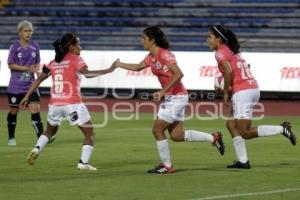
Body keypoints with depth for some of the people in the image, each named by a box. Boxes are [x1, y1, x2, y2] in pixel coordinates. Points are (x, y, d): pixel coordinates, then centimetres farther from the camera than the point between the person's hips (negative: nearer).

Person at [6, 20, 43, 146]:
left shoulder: (35, 46, 2)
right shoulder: (14, 47, -9)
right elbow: (10, 65, -10)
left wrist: (36, 68, -11)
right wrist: (27, 68, -19)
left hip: (30, 85, 2)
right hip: (16, 85, -2)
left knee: (35, 110, -10)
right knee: (13, 111, 11)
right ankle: (11, 138, 27)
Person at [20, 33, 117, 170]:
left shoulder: (54, 62, 13)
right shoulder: (75, 59, -3)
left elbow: (39, 79, 12)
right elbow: (87, 74, -21)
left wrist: (27, 97, 17)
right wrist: (109, 70, -21)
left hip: (55, 104, 5)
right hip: (73, 104, -5)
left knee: (50, 130, 28)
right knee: (89, 133, 5)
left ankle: (36, 149, 5)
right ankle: (83, 162, -10)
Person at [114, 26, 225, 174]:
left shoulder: (165, 55, -18)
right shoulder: (151, 57, 9)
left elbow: (178, 74, -27)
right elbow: (138, 67, 28)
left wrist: (163, 92, -25)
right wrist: (119, 65, 29)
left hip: (177, 97, -9)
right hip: (169, 98, 9)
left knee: (157, 130, -5)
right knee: (176, 135, 9)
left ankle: (167, 166, 6)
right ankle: (213, 138, 20)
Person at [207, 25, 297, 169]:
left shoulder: (221, 53, -6)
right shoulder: (232, 50, 22)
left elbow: (228, 72, -19)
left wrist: (225, 93, -9)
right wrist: (228, 88, 12)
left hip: (242, 91, -9)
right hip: (253, 88, 9)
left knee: (245, 133, -4)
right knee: (231, 124, 14)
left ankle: (282, 129, -10)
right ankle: (242, 161, 9)